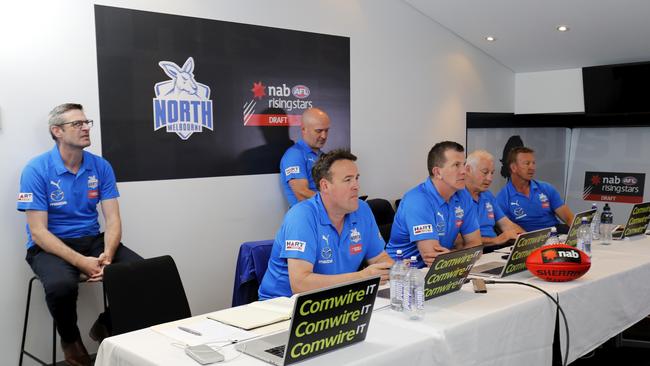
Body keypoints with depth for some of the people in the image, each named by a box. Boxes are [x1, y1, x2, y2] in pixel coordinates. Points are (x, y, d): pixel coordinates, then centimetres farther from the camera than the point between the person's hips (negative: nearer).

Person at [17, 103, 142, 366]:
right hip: (49, 246, -4)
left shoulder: (101, 166, 1)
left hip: (92, 240, 4)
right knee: (61, 284, -37)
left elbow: (113, 219, -2)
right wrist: (80, 261, -27)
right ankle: (70, 340, -2)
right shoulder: (36, 170, -12)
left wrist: (107, 254, -23)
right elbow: (38, 232, -15)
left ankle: (105, 326, 8)